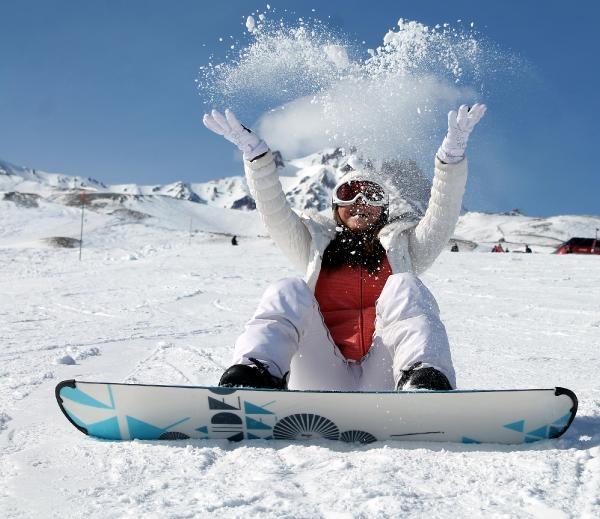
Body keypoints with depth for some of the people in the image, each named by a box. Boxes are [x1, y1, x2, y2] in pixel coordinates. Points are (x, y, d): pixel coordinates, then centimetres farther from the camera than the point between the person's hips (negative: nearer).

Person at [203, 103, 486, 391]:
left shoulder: (401, 246, 27)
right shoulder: (317, 246, 27)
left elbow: (441, 217, 11)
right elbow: (274, 211, 13)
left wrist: (451, 154, -3)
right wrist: (254, 152, 0)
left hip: (385, 381, 0)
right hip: (325, 383, 0)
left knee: (402, 286, -22)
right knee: (288, 291, -20)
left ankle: (423, 384, -47)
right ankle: (255, 372, -48)